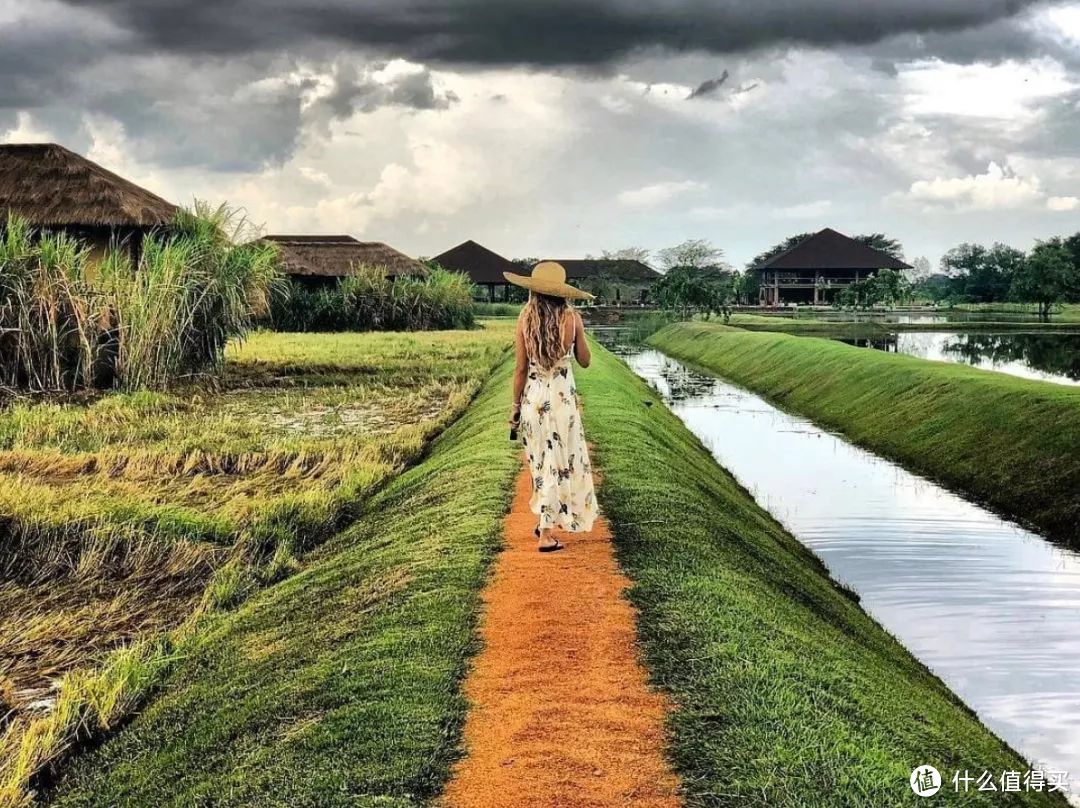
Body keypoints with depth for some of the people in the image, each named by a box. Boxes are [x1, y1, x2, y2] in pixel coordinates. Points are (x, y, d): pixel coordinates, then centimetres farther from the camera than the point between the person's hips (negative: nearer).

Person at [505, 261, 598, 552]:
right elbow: (585, 361, 4)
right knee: (560, 461, 8)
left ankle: (546, 520, 28)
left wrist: (515, 406, 5)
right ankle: (546, 533, 9)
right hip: (563, 397, -1)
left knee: (541, 462, 18)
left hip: (533, 397, 1)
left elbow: (521, 367, -4)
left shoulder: (526, 317, -6)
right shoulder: (572, 317, -7)